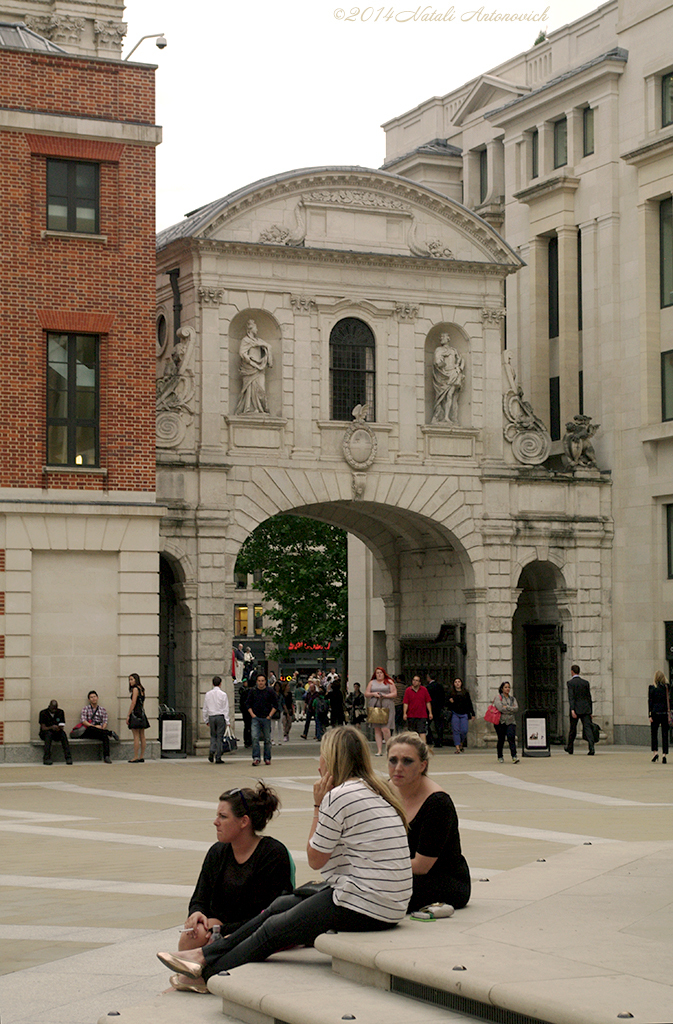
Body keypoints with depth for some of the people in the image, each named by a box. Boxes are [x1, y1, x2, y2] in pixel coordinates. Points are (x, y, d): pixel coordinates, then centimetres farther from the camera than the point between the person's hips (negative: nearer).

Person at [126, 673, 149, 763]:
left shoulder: (135, 689, -10)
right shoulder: (141, 689, 16)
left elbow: (133, 703, -15)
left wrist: (128, 715, -13)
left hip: (136, 712, -9)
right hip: (142, 714, 9)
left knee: (136, 736, -8)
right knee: (142, 736, 7)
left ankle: (135, 757, -9)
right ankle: (142, 757, 9)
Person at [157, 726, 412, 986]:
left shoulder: (339, 796, -15)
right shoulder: (379, 792, 13)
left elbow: (315, 859, -5)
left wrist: (318, 805, -1)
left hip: (363, 908, -9)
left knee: (273, 930, 6)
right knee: (280, 905, 19)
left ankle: (207, 971, 20)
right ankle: (207, 954, 26)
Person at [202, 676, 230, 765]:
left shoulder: (208, 694, 4)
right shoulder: (223, 694, -6)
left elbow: (205, 709, 10)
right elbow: (226, 709, -5)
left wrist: (206, 720, 19)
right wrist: (227, 721, -2)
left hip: (211, 717, 3)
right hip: (221, 717, -3)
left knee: (213, 736, 17)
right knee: (220, 737, 1)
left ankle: (212, 751, -8)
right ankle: (218, 758, 1)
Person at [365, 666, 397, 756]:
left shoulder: (389, 682, 9)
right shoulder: (372, 682, 17)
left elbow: (394, 693, 3)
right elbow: (366, 694, 13)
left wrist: (385, 695, -11)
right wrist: (373, 694, -5)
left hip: (386, 707, -3)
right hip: (374, 707, 4)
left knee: (385, 728, -15)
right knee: (377, 729, 0)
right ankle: (379, 750, 2)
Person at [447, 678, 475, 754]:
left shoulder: (465, 693, 10)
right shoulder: (451, 693, 6)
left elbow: (469, 704, 14)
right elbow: (449, 706, 8)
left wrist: (472, 714, 12)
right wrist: (450, 702, -15)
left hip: (464, 714, 1)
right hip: (455, 714, -1)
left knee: (464, 731, -6)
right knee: (456, 731, -6)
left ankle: (461, 744, 21)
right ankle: (457, 748, -5)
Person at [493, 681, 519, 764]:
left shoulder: (512, 698, 17)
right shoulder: (498, 698, 3)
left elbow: (516, 708, 1)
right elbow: (500, 708, -13)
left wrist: (506, 707, -9)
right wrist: (511, 709, -5)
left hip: (510, 721, 2)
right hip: (501, 721, -2)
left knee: (511, 737, -15)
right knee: (501, 739, 3)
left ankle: (514, 757, -23)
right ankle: (500, 757, 20)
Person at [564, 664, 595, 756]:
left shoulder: (570, 682, -4)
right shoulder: (585, 682, 10)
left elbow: (571, 697, -14)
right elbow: (589, 697, 11)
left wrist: (572, 710, -21)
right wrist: (590, 711, 16)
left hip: (576, 709, -3)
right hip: (585, 709, 3)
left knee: (572, 729, 12)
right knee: (587, 727, -5)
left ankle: (570, 748, 27)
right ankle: (591, 748, -22)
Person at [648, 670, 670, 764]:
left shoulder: (652, 688, -3)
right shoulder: (667, 688, 3)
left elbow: (650, 702, -4)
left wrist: (650, 715, -2)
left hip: (655, 713, -2)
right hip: (665, 713, 2)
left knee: (653, 733, 11)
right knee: (665, 734, 4)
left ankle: (655, 752, -2)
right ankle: (664, 754, -3)